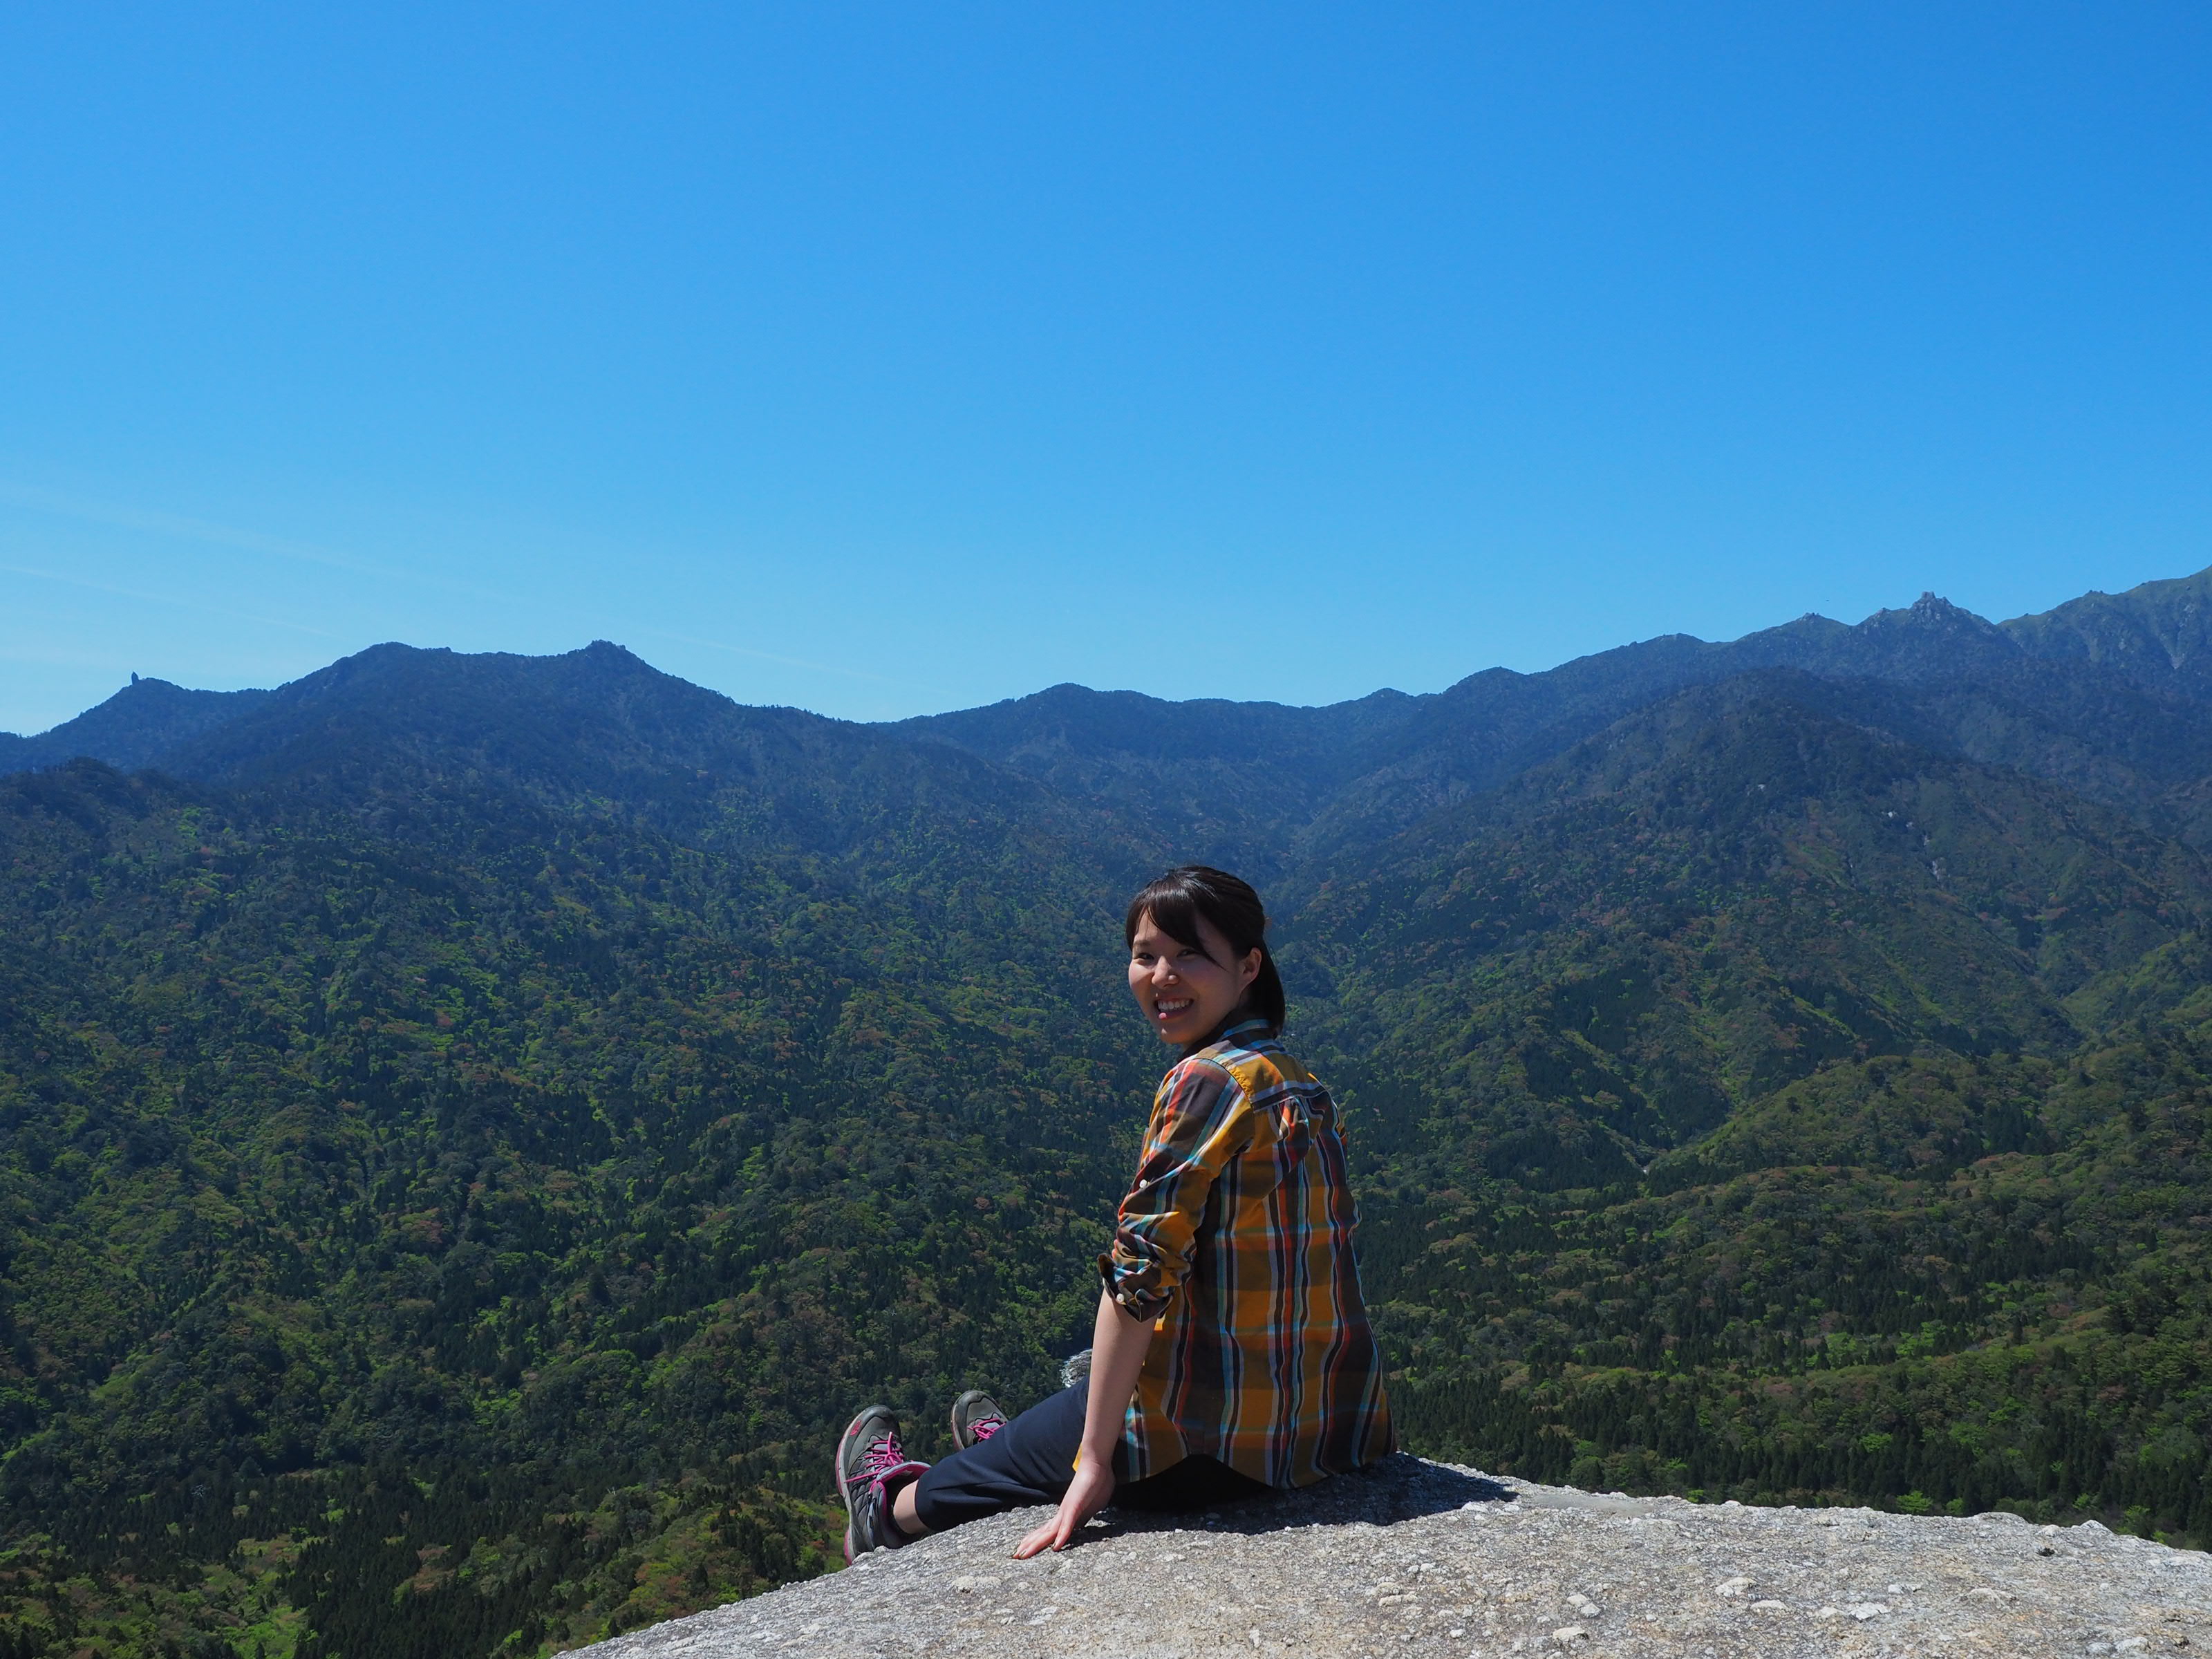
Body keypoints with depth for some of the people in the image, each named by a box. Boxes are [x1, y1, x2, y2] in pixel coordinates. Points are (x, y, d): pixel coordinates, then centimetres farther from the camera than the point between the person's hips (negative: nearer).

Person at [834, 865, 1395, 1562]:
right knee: (1093, 1381, 32)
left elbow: (1140, 1271, -22)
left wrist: (1094, 1460, -19)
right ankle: (1015, 1449, 63)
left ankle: (893, 1507, 50)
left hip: (1225, 1446, -7)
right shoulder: (1301, 1085, 7)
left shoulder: (1206, 1082, -19)